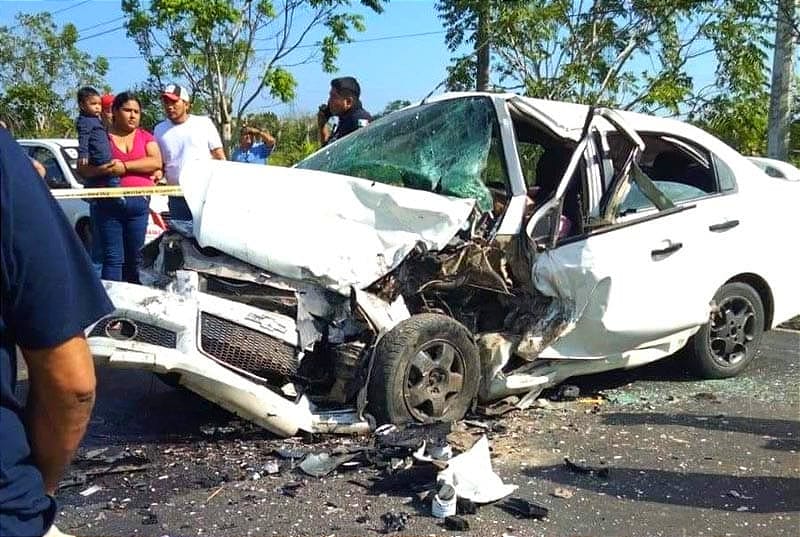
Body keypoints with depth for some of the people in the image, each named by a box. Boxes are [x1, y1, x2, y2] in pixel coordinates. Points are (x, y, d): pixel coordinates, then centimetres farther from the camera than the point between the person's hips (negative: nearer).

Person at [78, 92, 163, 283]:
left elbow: (156, 162, -4)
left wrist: (125, 166, -12)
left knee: (134, 258, 7)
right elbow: (82, 168, 2)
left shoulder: (145, 136, 13)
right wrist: (103, 169, -18)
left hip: (139, 204, 2)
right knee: (113, 258, -3)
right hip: (108, 204, -2)